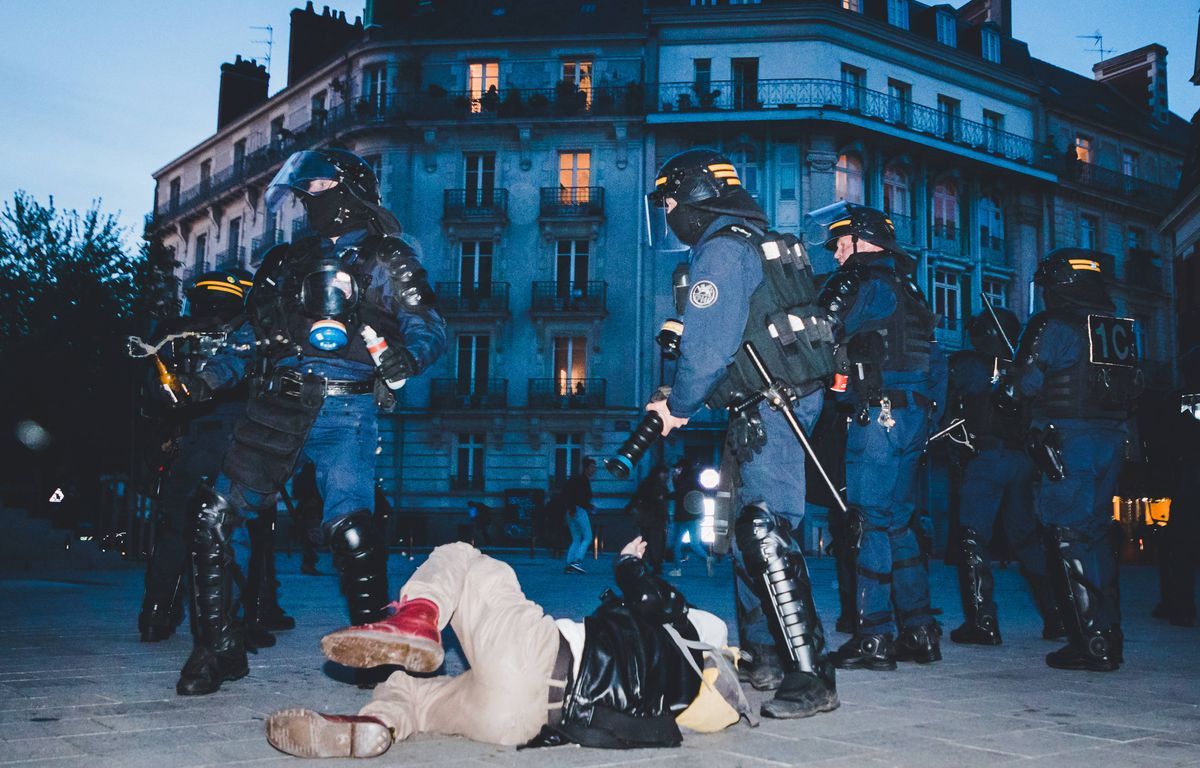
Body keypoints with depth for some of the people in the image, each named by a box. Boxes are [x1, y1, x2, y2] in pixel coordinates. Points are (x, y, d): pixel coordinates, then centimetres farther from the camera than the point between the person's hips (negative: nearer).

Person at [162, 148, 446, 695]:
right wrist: (210, 378, 9)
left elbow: (430, 329, -2)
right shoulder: (288, 262, 24)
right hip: (280, 404, 5)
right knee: (214, 515, -4)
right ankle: (217, 646, 7)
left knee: (350, 526, -21)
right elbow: (253, 333, 24)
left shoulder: (387, 261, 8)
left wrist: (405, 359, -24)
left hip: (346, 409, -5)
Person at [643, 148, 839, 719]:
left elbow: (707, 347, -19)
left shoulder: (721, 251, -13)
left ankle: (810, 677, -13)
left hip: (771, 409, -11)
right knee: (749, 532, 16)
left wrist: (678, 407, -3)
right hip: (771, 403, 11)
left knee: (767, 537, -14)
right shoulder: (758, 243, 20)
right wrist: (685, 400, 18)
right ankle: (764, 658, 26)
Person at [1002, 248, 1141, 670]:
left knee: (1069, 537, -4)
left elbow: (1025, 384, -12)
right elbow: (1134, 387, 16)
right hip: (1112, 438, 7)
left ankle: (1090, 642, -6)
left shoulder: (1053, 326, -9)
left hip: (1068, 441, -7)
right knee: (1096, 533, 15)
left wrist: (1006, 394, 9)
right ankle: (1109, 638, 19)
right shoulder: (1118, 327, 13)